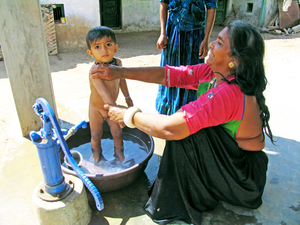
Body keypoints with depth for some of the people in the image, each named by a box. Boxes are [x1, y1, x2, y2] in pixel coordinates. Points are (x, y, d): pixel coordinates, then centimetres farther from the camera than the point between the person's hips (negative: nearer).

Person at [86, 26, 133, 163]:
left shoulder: (117, 63, -13)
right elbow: (104, 93, -44)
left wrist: (127, 97, 16)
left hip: (112, 105, 4)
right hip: (96, 108, -4)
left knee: (117, 132, 14)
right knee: (96, 135, 14)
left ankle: (119, 151, 42)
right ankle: (97, 154, 42)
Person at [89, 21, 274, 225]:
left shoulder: (228, 93, -34)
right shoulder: (214, 72, -7)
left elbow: (170, 128, -37)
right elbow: (168, 74, -8)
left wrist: (129, 115, -22)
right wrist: (120, 72, -11)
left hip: (243, 177, -8)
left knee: (183, 130, -24)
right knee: (184, 122, 5)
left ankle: (180, 205, -3)